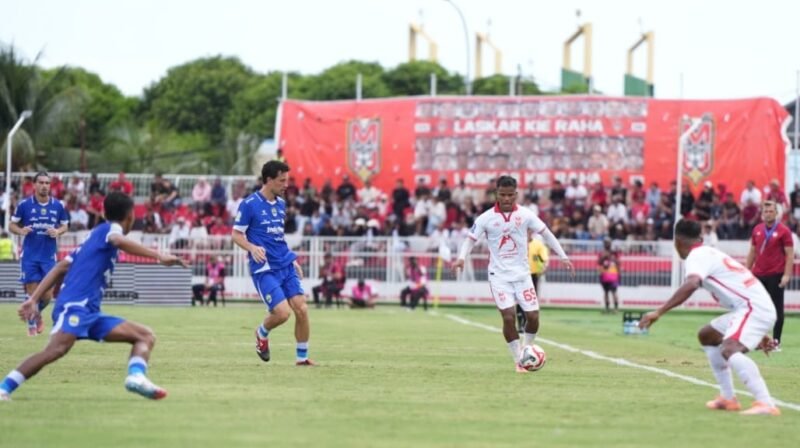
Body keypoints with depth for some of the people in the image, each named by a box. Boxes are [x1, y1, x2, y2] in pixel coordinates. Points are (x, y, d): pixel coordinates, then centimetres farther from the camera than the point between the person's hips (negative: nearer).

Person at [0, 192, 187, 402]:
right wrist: (158, 256, -32)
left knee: (146, 336, 6)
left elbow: (60, 268, 23)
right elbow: (118, 241, -26)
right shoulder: (110, 229, 1)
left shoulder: (95, 236, 27)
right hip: (75, 306, -10)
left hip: (90, 312, 10)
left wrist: (34, 299, 19)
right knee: (57, 349, -32)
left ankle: (137, 377, -21)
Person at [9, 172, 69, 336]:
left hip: (49, 256, 2)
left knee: (48, 294, 1)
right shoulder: (24, 205, -4)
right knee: (32, 292, -4)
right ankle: (32, 323, 15)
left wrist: (57, 232, -10)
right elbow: (12, 225, 2)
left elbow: (65, 225, 12)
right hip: (29, 256, -2)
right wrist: (21, 230, -19)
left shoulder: (58, 206, 1)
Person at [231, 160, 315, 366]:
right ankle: (262, 333, 18)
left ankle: (302, 357, 8)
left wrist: (293, 260, 19)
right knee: (282, 312, -16)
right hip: (264, 269, -6)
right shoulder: (249, 204, -8)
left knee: (301, 309, -6)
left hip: (286, 265, 6)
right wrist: (252, 248, -23)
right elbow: (236, 234, -5)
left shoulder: (281, 204, 13)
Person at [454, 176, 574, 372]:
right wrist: (461, 258, -22)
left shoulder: (525, 215, -4)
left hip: (522, 273, 2)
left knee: (533, 316, -3)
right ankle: (518, 361, -3)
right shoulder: (486, 218, -7)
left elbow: (546, 234, 2)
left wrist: (563, 257, -2)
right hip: (499, 275, -2)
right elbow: (471, 238, -3)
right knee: (508, 316, -14)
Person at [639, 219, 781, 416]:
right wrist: (758, 333, 33)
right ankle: (728, 398, 25)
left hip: (754, 308, -10)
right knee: (707, 336, 26)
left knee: (729, 350, -30)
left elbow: (690, 285, -31)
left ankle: (766, 404, -44)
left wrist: (659, 312, -34)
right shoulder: (711, 254, 23)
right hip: (753, 306, 10)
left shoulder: (697, 256, -8)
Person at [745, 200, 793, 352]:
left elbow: (790, 254, -7)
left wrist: (787, 275, -15)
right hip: (758, 275, 5)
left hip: (775, 276, -5)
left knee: (777, 309, -1)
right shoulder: (757, 230, 10)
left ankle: (776, 342, 3)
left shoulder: (784, 231, -5)